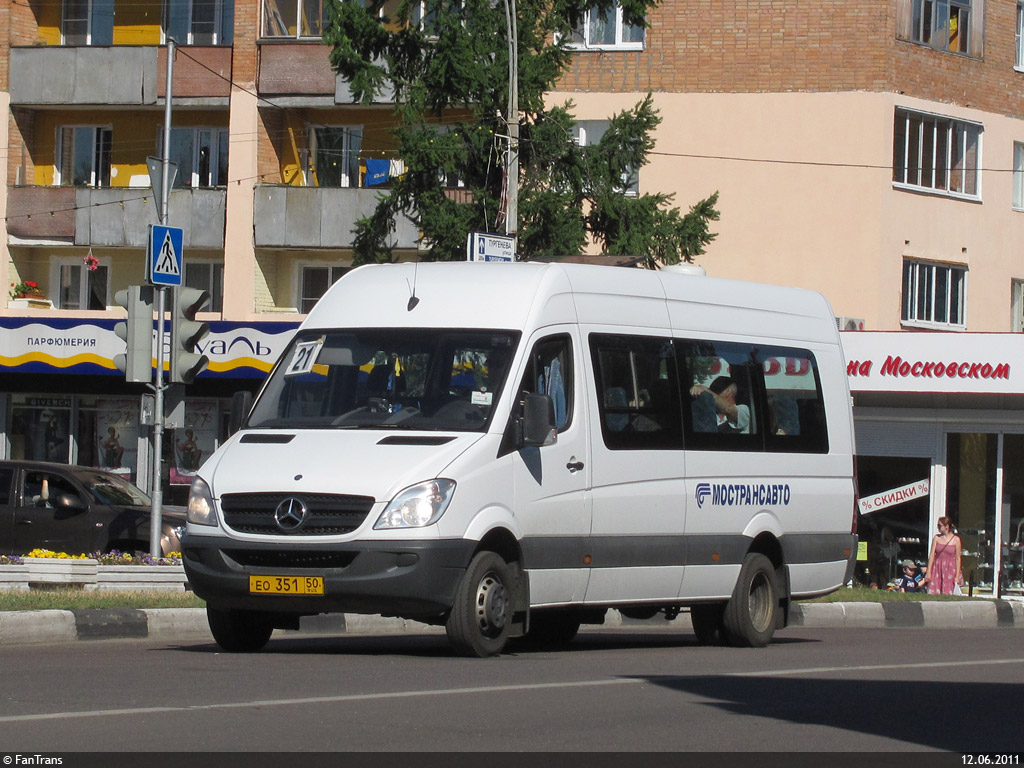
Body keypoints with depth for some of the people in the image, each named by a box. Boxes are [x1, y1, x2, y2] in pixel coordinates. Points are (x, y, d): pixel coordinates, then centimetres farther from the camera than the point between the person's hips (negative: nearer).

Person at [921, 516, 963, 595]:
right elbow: (932, 555, 5)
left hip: (950, 570, -2)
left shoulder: (956, 540, -1)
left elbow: (958, 558, 0)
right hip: (937, 569, 2)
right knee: (933, 593, -7)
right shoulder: (936, 538, 6)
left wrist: (957, 576, -3)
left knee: (947, 594, -5)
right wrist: (928, 572, 0)